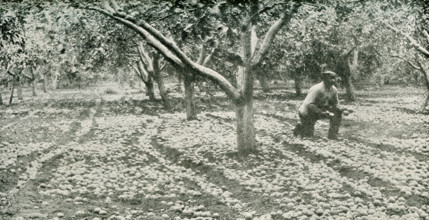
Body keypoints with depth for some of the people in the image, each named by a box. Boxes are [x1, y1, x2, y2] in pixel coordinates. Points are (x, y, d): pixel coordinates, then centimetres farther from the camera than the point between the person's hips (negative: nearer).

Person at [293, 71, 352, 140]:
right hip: (307, 113, -7)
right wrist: (322, 113, -41)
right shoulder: (317, 89, -28)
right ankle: (300, 127, 24)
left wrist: (341, 110, -22)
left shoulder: (333, 89, -6)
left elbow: (335, 103, 1)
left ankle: (332, 136, -5)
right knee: (308, 136, -8)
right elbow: (308, 105, -33)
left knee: (337, 113, -13)